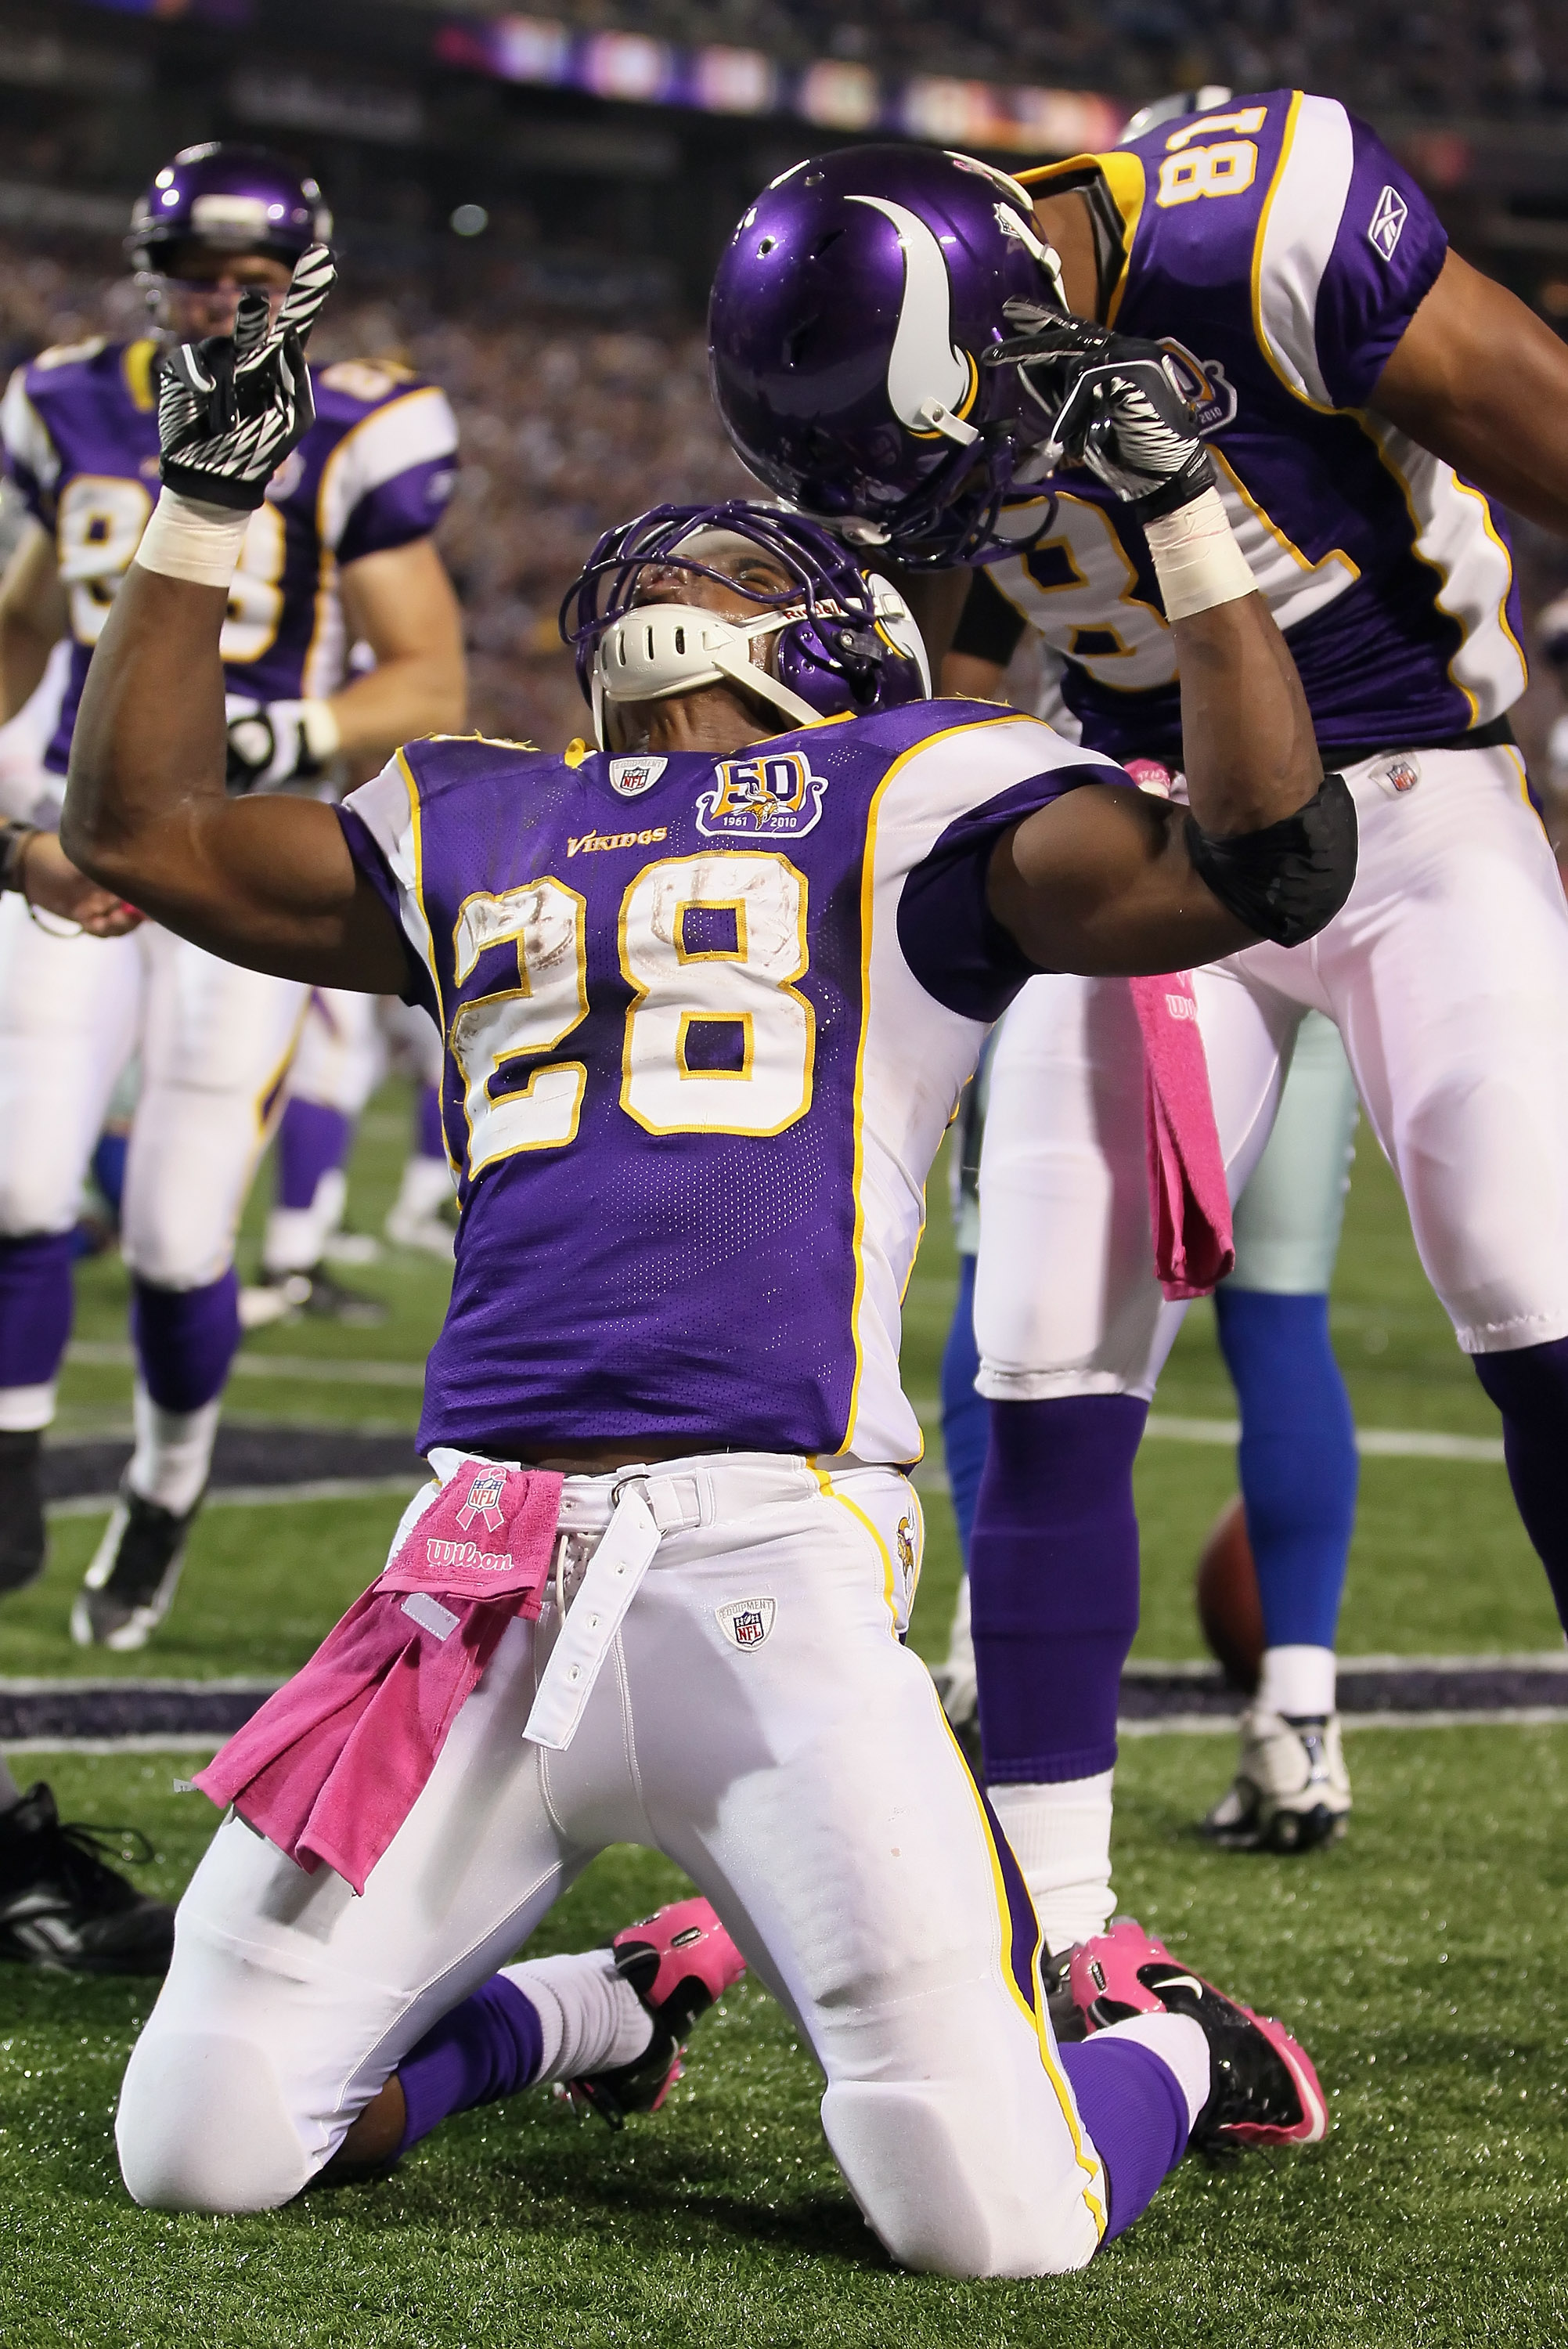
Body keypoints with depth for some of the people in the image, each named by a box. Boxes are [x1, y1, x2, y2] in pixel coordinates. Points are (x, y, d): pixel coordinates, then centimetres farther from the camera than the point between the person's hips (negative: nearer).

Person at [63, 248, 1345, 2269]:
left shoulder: (909, 795, 10)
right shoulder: (484, 828, 23)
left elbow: (1265, 868, -1)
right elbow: (140, 831, 28)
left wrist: (1185, 502, -1)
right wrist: (206, 489, 25)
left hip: (769, 1562, -4)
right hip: (482, 1558, 5)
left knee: (991, 2221, -13)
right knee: (201, 2156, 3)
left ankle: (1159, 2039, 22)